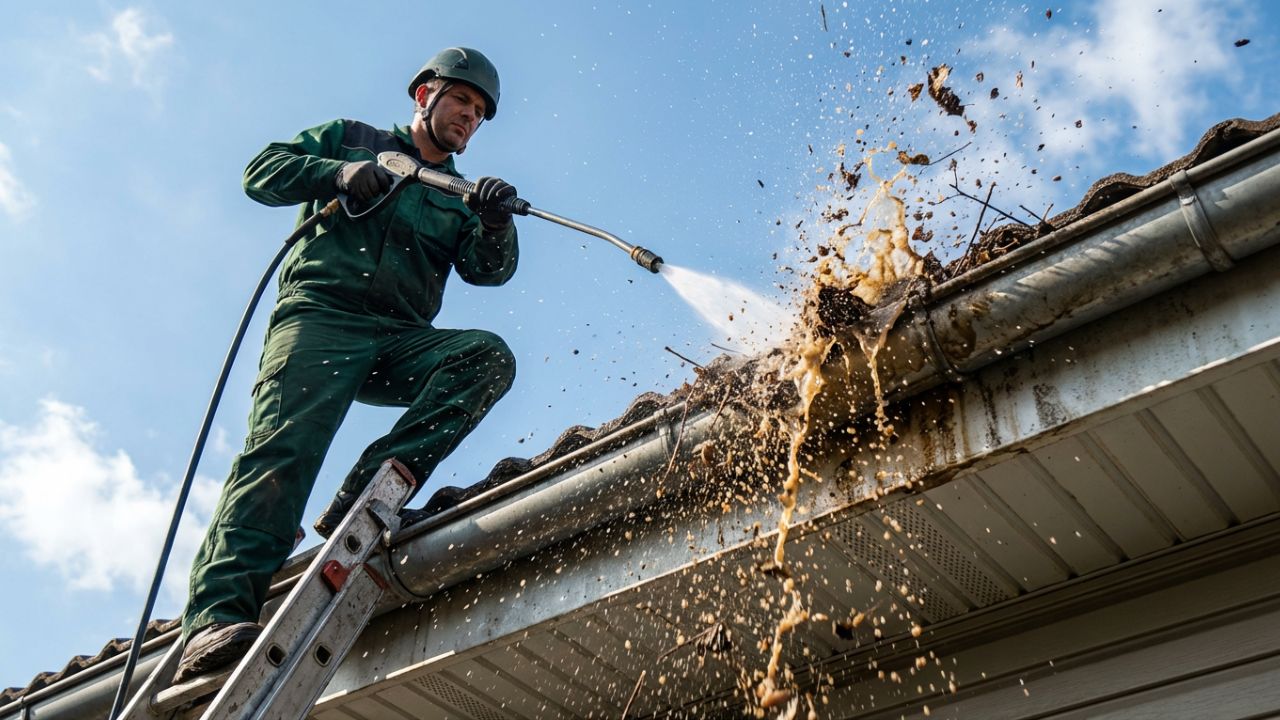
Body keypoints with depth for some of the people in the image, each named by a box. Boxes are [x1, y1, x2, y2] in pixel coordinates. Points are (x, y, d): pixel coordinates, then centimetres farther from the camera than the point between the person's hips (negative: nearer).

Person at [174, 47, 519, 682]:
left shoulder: (458, 198, 25)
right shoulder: (348, 138, 21)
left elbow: (488, 270, 8)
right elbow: (262, 172, 11)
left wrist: (496, 225, -15)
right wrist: (338, 173, -6)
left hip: (402, 344, 4)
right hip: (321, 316, -3)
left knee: (489, 356, -24)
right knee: (286, 445, -25)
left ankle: (361, 500, -33)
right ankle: (215, 616, -37)